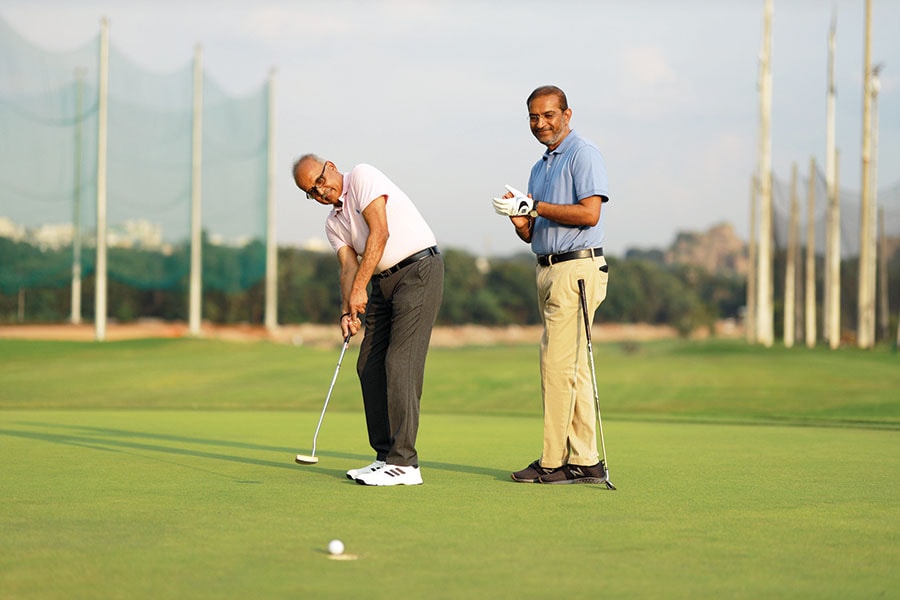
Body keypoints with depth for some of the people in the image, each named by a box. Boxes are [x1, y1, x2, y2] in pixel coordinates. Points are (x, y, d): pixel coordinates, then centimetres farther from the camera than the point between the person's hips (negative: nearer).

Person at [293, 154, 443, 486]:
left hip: (418, 269, -9)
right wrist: (347, 312, -15)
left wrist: (359, 287, -19)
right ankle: (386, 456, 10)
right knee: (369, 366, 5)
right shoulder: (333, 223, 15)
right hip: (383, 282, 9)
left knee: (400, 363, -14)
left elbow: (380, 232, -17)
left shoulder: (362, 176, -7)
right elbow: (349, 266, 3)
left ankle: (404, 464, -16)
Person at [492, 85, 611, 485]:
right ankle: (584, 462, 8)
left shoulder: (583, 154, -6)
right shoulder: (540, 167, 21)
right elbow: (532, 234, 20)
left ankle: (554, 462, -7)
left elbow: (589, 212, -19)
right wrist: (518, 215, -2)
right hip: (547, 270, 9)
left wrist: (535, 206, -15)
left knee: (558, 363, -11)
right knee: (573, 369, 7)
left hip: (577, 268, -9)